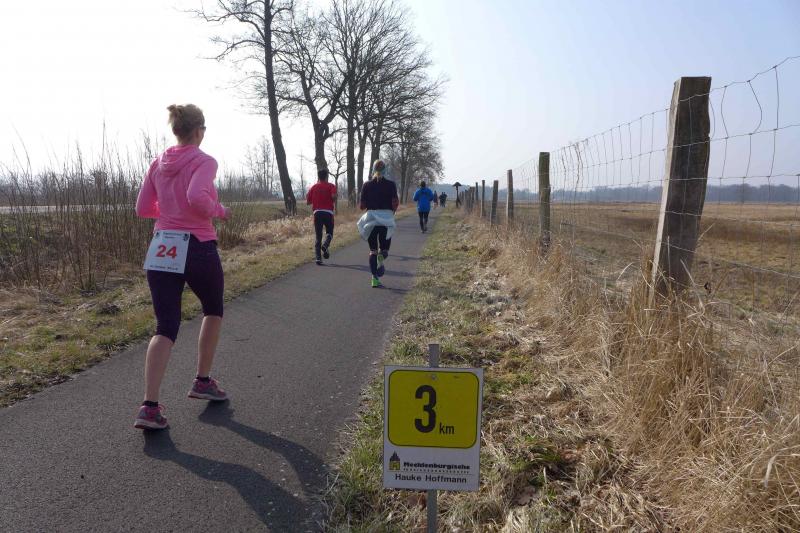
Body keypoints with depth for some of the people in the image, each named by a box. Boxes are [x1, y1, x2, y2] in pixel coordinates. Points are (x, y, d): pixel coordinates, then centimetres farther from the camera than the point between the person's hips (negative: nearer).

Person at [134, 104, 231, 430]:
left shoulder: (158, 164, 10)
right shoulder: (204, 161, -8)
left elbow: (142, 209, 11)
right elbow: (197, 197, -27)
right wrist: (219, 211, -8)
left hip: (161, 250, 5)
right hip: (198, 249, -5)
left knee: (165, 328, 3)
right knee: (213, 311, 21)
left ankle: (150, 407, -9)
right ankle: (202, 382, 29)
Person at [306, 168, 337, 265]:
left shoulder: (313, 187, 11)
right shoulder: (331, 186, 3)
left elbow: (308, 202, 10)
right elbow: (333, 196, -15)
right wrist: (334, 202, 5)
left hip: (317, 213, 2)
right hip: (328, 212, -2)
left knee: (318, 236, 6)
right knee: (329, 233, 16)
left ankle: (318, 257, -4)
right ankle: (325, 246, -15)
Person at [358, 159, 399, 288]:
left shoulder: (367, 185, 1)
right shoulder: (391, 184, -2)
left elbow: (361, 206, 1)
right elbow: (395, 203, -9)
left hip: (371, 218, 1)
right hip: (386, 219, -1)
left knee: (373, 250, 10)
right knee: (384, 247, 16)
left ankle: (375, 279, 1)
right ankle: (381, 257, -20)